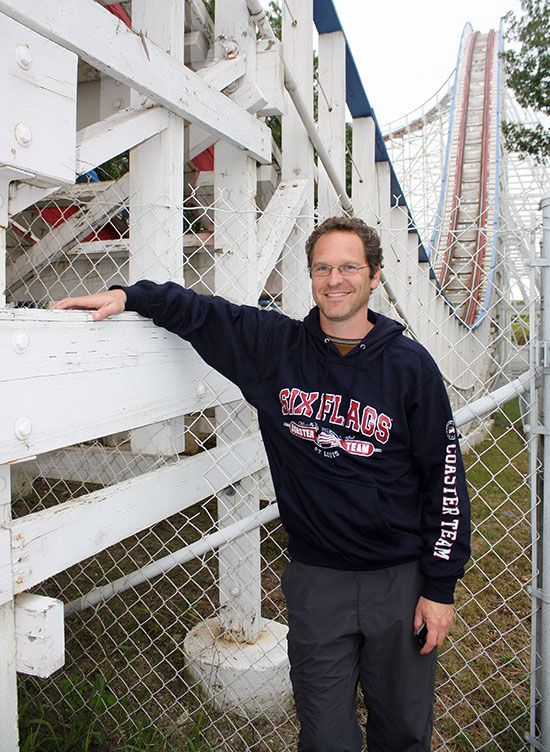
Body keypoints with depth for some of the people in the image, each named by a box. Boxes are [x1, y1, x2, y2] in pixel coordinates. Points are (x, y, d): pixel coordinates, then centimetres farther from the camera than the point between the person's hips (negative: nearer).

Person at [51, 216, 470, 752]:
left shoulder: (409, 365, -7)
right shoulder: (275, 347, -3)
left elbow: (445, 479, -5)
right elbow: (200, 313, 9)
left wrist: (440, 586, -5)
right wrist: (129, 296, -8)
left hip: (400, 579, 0)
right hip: (316, 578, 1)